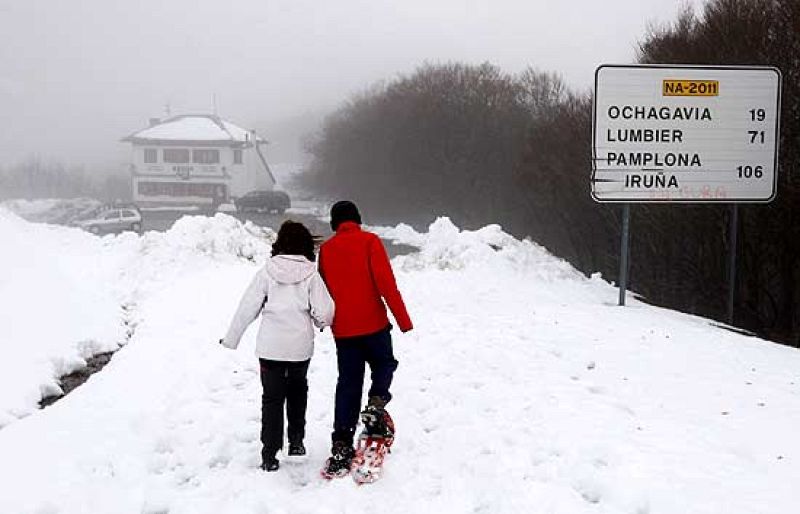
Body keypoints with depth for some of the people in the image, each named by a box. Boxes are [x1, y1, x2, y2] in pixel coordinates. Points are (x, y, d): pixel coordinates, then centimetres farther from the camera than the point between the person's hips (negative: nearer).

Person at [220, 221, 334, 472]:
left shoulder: (267, 270, -3)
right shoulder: (310, 273, -5)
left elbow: (248, 307, -1)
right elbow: (325, 312, -9)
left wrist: (231, 338, 8)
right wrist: (320, 323, 15)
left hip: (270, 345, 0)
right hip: (300, 345, 0)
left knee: (272, 397, 6)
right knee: (297, 390, 24)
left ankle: (269, 455, 2)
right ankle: (296, 441, 27)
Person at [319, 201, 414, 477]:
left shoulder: (326, 249, 7)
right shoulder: (369, 241, -5)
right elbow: (386, 283, -12)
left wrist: (328, 320, 30)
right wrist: (403, 319, -10)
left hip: (342, 329, 3)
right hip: (373, 324, -3)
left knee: (348, 384, 8)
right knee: (384, 364, 20)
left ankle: (342, 446, 4)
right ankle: (376, 404, -8)